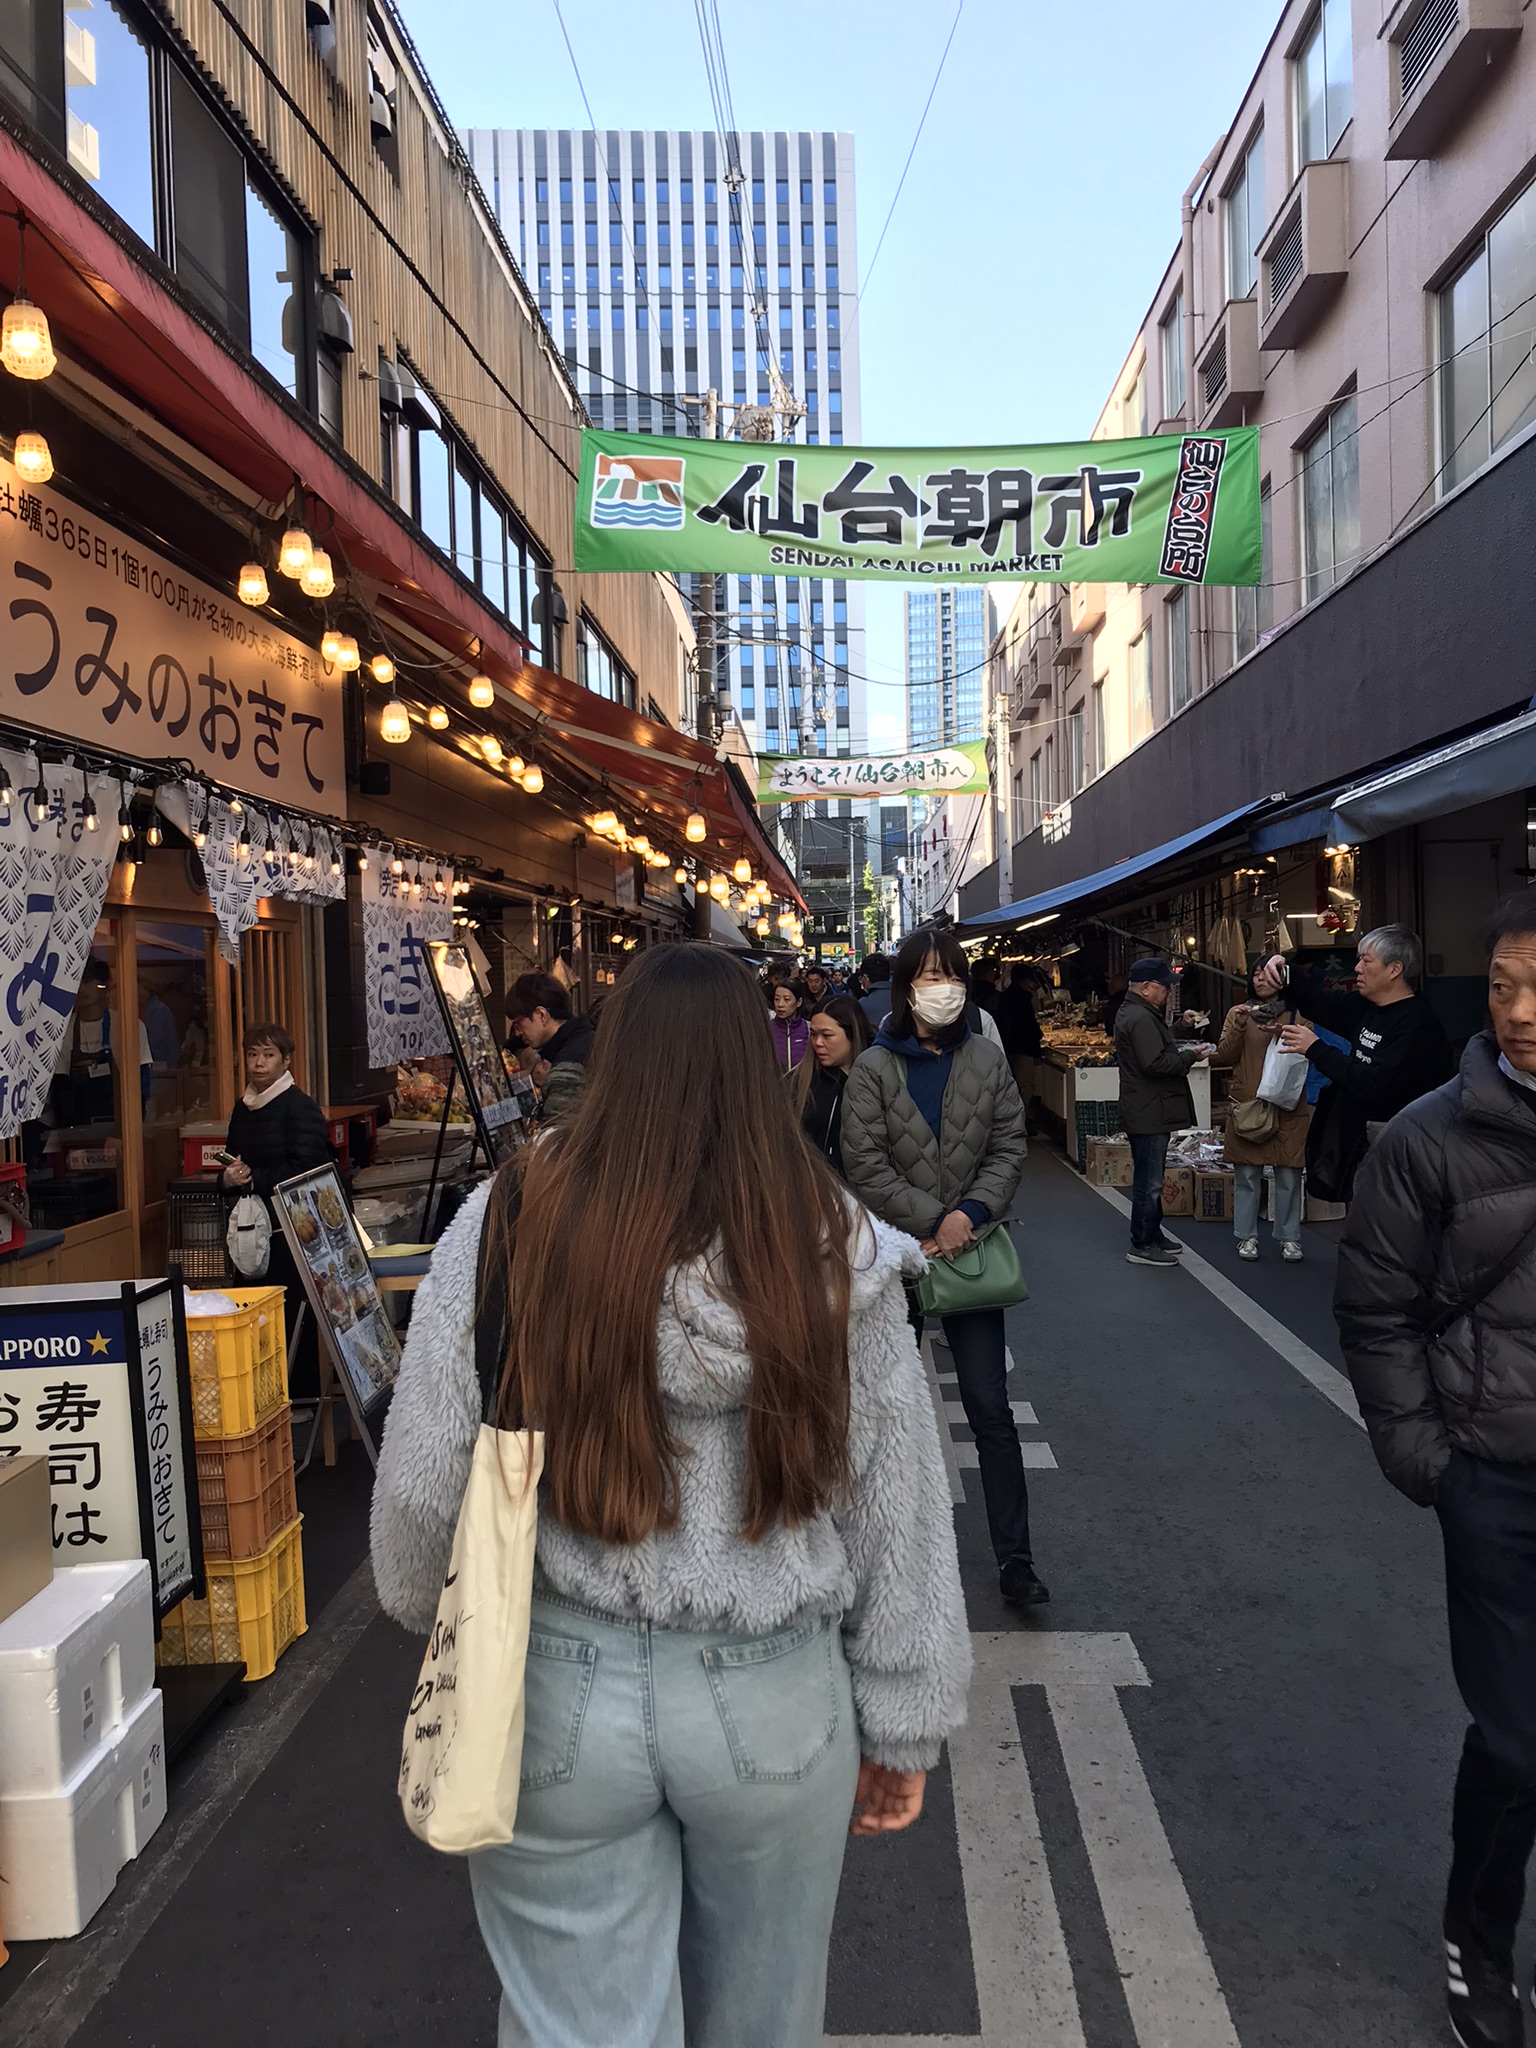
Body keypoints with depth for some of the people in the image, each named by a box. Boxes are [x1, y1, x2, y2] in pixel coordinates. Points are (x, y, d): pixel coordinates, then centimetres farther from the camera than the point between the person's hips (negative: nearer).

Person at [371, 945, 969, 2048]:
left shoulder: (509, 1220, -14)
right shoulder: (834, 1242, -11)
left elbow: (420, 1478, -8)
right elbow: (898, 1505, -5)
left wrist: (448, 1623, 13)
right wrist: (902, 1728, 8)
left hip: (554, 1696, -1)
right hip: (775, 1701, 2)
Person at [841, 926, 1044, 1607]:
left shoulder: (987, 1061, 4)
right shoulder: (873, 1069, -4)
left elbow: (1009, 1147, 1)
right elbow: (865, 1166, -10)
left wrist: (972, 1212, -14)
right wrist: (933, 1221, -15)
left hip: (970, 1250, 1)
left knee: (991, 1411, 1)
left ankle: (1014, 1558, 9)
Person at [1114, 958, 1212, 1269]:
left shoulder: (1131, 1012, 16)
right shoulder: (1141, 1018, -19)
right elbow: (1155, 1063, -27)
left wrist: (1182, 1050, 7)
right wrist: (1190, 1057, -13)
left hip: (1146, 1111, 11)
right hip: (1149, 1113, -11)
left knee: (1150, 1179, 19)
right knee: (1149, 1182, -4)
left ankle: (1152, 1235, 29)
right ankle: (1142, 1245, 3)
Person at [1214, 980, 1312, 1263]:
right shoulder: (1238, 1013, 7)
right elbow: (1224, 1056, 0)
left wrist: (1282, 1034, -22)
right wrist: (1239, 1025, -13)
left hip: (1287, 1107, 0)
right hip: (1246, 1106, 0)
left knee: (1289, 1176, 3)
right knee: (1247, 1176, 5)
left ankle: (1289, 1238, 13)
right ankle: (1247, 1237, 13)